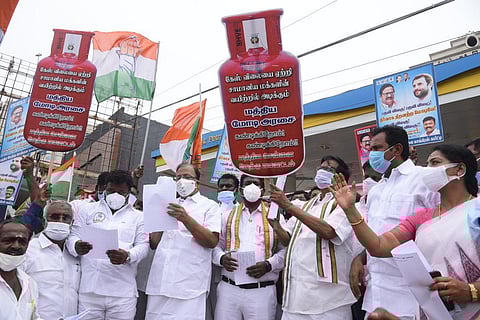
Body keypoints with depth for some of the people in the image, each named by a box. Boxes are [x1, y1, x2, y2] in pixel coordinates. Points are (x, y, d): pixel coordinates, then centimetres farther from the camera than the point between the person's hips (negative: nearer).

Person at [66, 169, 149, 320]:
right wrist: (76, 247, -16)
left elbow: (143, 245, 2)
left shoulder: (138, 217, 11)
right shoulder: (88, 209, 14)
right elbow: (73, 236, 8)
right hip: (90, 289, 1)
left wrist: (127, 256, -19)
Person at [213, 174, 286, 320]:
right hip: (229, 289, 2)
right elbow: (216, 245, 12)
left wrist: (268, 265, -13)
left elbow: (285, 250, 2)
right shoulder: (227, 216, 12)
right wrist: (221, 258, -8)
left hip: (262, 291, -1)